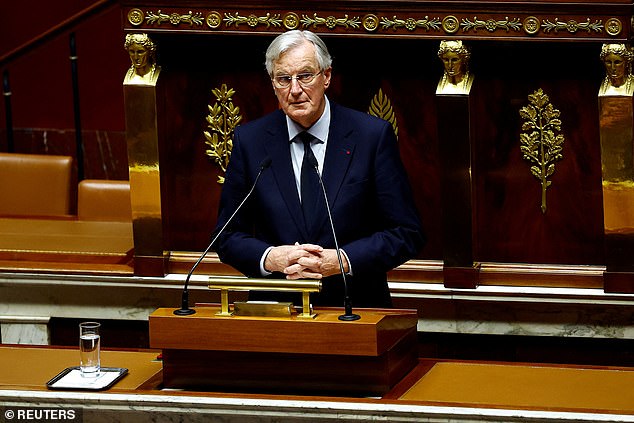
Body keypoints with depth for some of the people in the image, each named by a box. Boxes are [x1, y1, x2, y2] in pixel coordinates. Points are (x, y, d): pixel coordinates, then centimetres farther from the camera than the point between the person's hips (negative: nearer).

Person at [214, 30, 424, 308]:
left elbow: (406, 234, 2)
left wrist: (342, 260, -11)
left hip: (355, 309, -3)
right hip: (274, 311, 3)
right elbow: (228, 236, 11)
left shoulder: (373, 136, 2)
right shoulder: (250, 140, 8)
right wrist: (270, 258, -9)